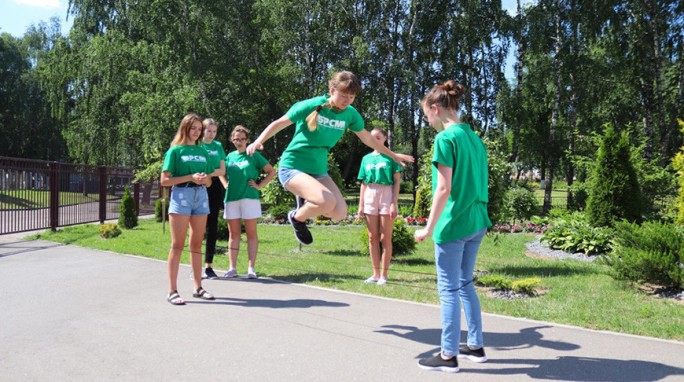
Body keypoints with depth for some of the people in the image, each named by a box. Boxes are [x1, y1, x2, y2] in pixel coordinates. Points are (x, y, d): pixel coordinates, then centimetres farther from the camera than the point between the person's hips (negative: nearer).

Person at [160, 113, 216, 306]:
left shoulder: (203, 151, 16)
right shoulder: (175, 150, 2)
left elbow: (209, 181, 19)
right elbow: (164, 180, -5)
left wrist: (205, 178, -5)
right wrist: (190, 177, -14)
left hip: (201, 195, 5)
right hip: (181, 194, -5)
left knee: (197, 244, 8)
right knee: (178, 245, -7)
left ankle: (198, 287, 14)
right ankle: (172, 291, -4)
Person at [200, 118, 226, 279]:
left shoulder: (218, 146, 13)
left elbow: (222, 170, 6)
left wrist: (208, 174, -11)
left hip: (214, 187, 3)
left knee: (212, 226, 3)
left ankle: (209, 265, 8)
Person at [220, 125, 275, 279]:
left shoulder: (254, 155, 1)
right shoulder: (230, 156, 12)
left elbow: (271, 172, 1)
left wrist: (259, 185, -5)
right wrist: (225, 184, 12)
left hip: (249, 197, -4)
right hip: (231, 198, 4)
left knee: (251, 233, -1)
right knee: (233, 234, 6)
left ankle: (251, 268, 1)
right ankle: (232, 268, 10)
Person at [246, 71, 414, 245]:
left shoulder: (350, 114, -1)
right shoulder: (311, 106, -15)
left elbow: (368, 139, 15)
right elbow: (279, 123, -6)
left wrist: (393, 155, 24)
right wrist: (258, 141, -22)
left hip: (319, 170, 6)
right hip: (292, 167, -6)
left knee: (340, 212, -6)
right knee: (328, 202, -28)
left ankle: (306, 201, 22)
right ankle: (297, 218, 3)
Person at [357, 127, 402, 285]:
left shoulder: (391, 157, 1)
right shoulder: (366, 158, 13)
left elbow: (397, 182, -3)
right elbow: (363, 183, 13)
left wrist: (394, 203, -11)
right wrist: (360, 205, 7)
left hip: (386, 196, -4)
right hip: (370, 197, 4)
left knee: (385, 238, -1)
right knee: (372, 238, 6)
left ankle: (383, 274, 5)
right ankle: (376, 273, 14)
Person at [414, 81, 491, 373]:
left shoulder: (446, 138, -14)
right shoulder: (474, 137, 11)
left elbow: (444, 189, -18)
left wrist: (429, 228, -13)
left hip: (453, 224, -8)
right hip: (477, 222, 8)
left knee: (449, 289, 2)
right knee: (465, 284, 19)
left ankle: (449, 356, 12)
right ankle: (476, 346, 27)